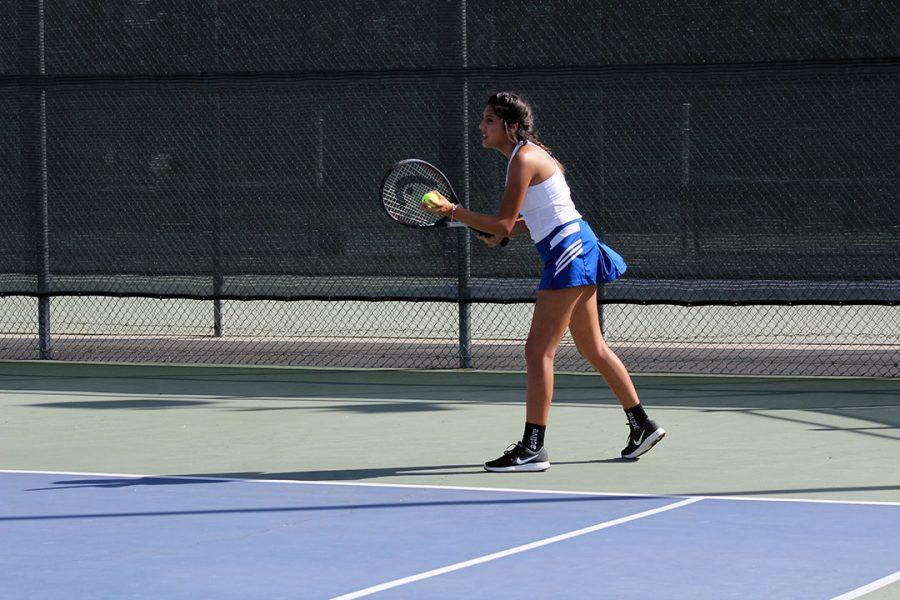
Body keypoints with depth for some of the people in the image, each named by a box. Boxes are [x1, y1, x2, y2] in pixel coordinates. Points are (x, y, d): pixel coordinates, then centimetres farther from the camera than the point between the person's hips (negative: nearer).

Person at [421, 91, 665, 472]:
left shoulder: (524, 159, -15)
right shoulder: (529, 154, 15)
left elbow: (503, 224, -19)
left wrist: (451, 210, -16)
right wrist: (503, 234, 9)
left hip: (569, 254, -10)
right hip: (576, 250, 10)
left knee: (538, 351, -11)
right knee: (593, 350, 19)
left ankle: (532, 448, -12)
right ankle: (642, 426, 28)